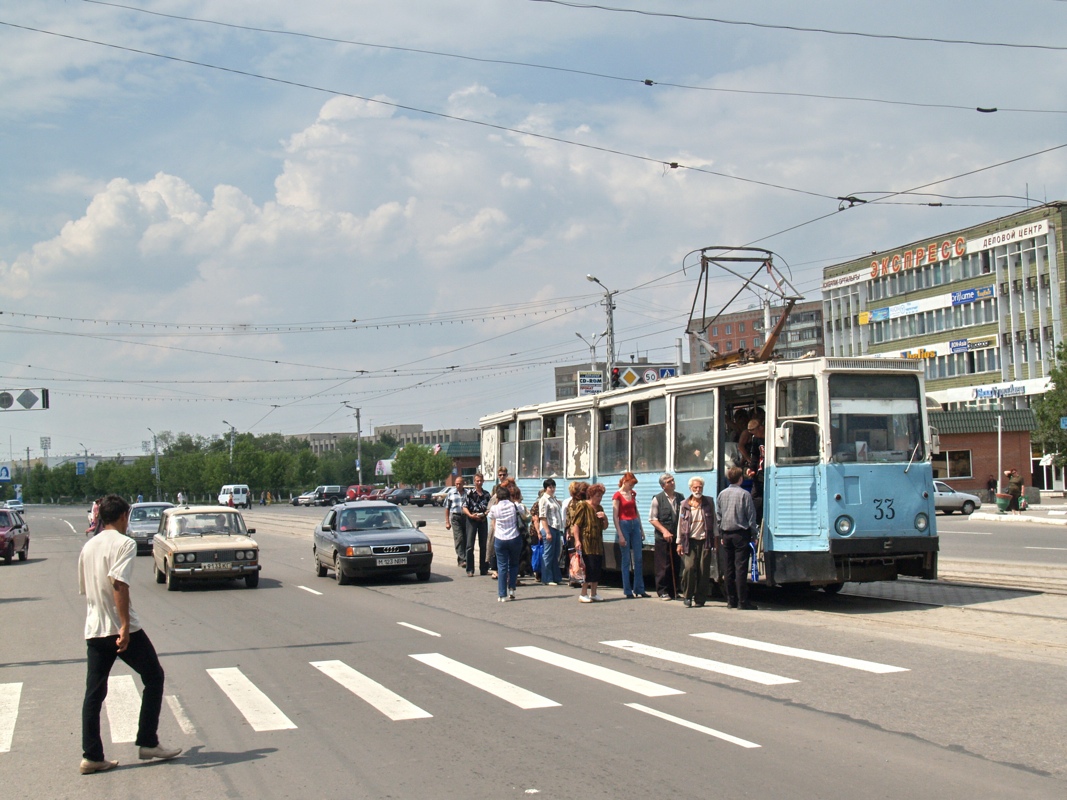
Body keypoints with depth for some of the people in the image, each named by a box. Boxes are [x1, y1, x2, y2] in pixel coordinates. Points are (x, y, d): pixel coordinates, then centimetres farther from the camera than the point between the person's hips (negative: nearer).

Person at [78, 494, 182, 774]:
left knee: (94, 692, 8)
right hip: (121, 629, -7)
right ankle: (148, 743, 9)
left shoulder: (88, 546, 13)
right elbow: (119, 584, -22)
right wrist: (125, 626, -24)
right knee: (154, 677, 9)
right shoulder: (124, 543, -10)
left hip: (94, 630, 7)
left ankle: (92, 756, 6)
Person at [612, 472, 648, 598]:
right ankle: (628, 591, 4)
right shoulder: (618, 495, -7)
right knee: (626, 560, -1)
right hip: (624, 525, -6)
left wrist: (641, 529, 15)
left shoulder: (632, 494, 12)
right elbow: (615, 516, -10)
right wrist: (620, 535, -15)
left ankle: (639, 589, 11)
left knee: (638, 558, 5)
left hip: (635, 524, 6)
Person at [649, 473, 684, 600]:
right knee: (663, 566, -3)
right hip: (662, 538, -4)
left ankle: (674, 591, 14)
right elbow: (652, 519, -3)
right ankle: (662, 592, 4)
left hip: (677, 537, 4)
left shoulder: (680, 497, 11)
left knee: (676, 566, 6)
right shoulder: (658, 499, -1)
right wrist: (664, 531, -13)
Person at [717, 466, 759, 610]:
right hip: (741, 533, -5)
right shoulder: (744, 494, -9)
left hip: (726, 534, 5)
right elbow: (751, 516, -7)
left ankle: (731, 600, 12)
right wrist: (753, 535, 2)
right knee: (741, 568, -6)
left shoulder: (722, 494, 7)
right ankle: (742, 601, -7)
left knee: (729, 569, 8)